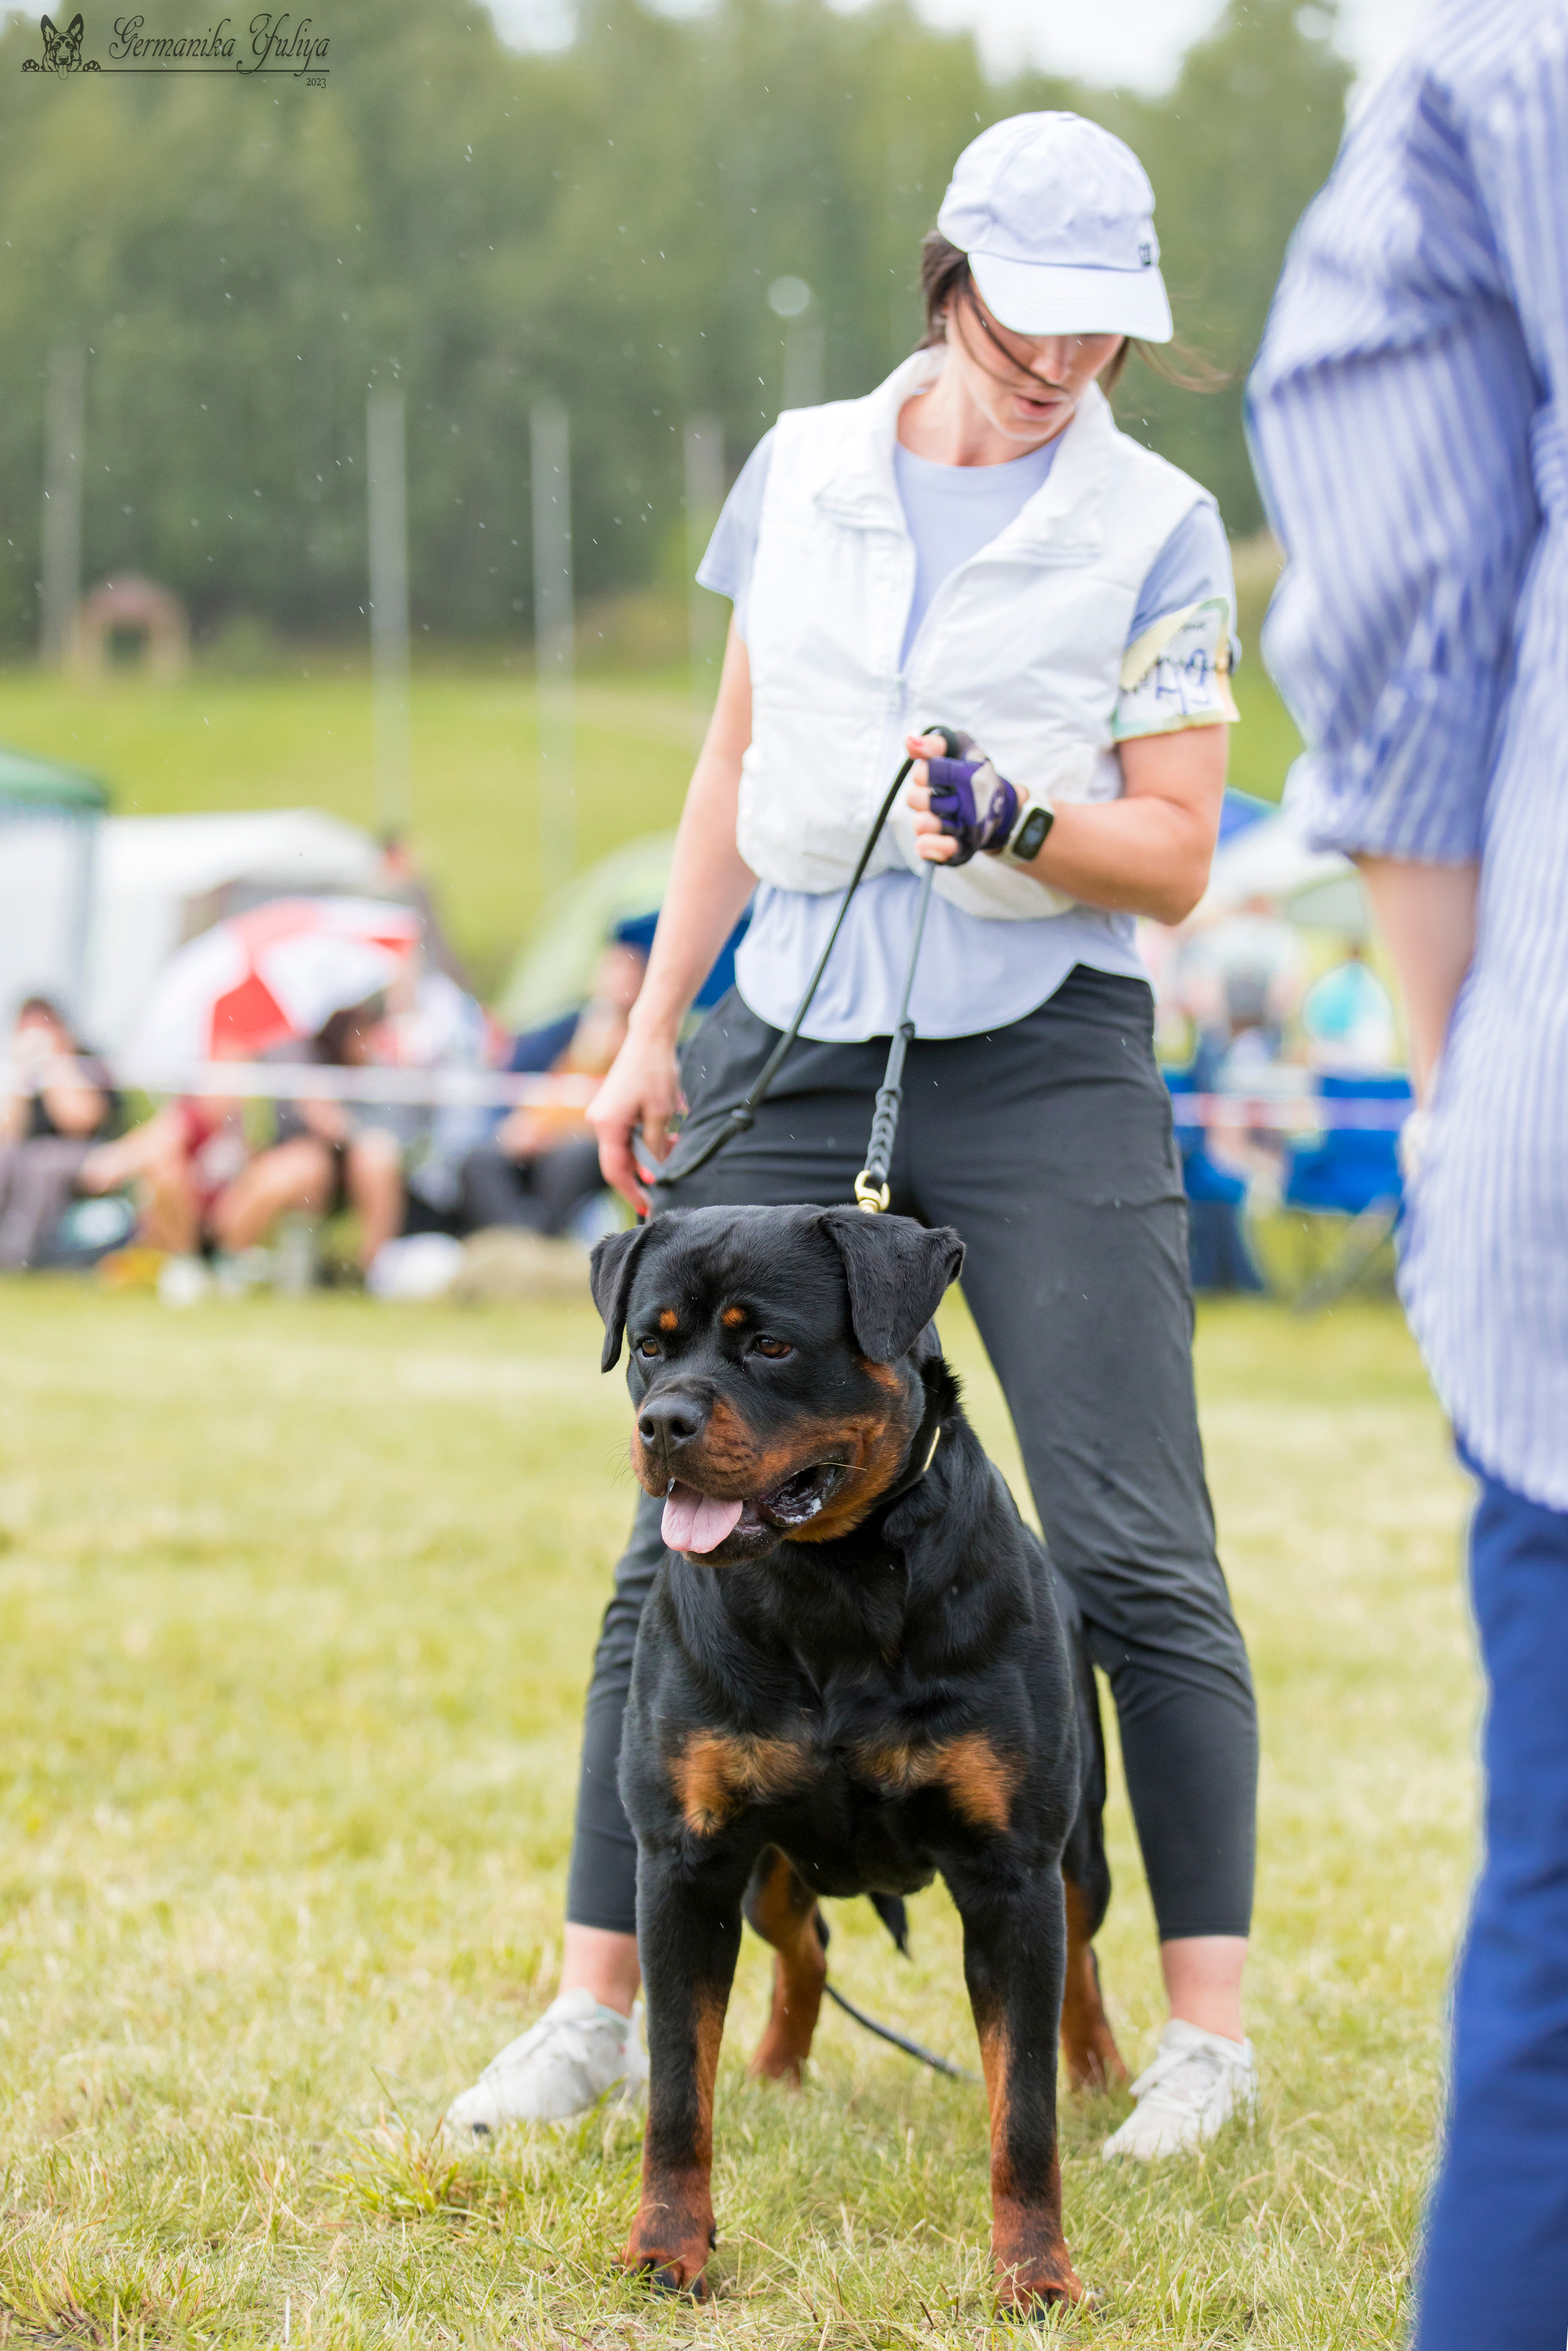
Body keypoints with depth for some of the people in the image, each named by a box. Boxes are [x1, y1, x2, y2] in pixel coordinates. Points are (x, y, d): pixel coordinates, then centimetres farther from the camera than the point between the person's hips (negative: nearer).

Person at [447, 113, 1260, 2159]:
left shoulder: (1155, 528, 0)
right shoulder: (805, 470, 10)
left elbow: (1176, 858, -1)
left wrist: (1011, 821, -20)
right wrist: (653, 1030, 13)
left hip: (1049, 1058, -3)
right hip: (796, 1034, 3)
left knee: (1133, 1548, -6)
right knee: (686, 1526, 1)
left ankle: (1209, 2025, 2)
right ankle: (596, 2005, 9)